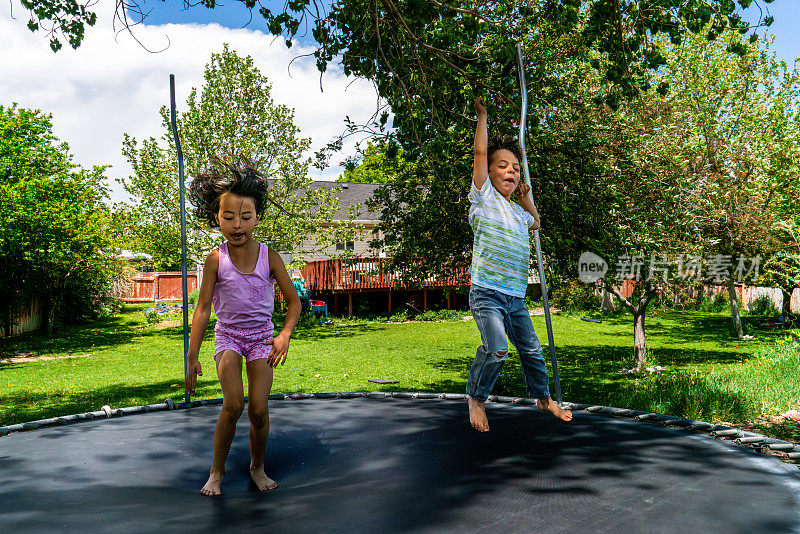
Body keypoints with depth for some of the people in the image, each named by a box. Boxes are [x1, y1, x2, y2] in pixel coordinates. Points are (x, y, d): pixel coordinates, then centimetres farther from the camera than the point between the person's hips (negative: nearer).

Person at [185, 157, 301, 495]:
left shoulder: (269, 257, -9)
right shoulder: (216, 260, -9)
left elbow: (293, 301, 0)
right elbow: (203, 308, -5)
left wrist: (285, 335, -15)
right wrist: (193, 356, -6)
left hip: (261, 337, 1)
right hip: (227, 337, 0)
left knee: (259, 409, -8)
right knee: (233, 404, -18)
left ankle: (257, 467, 19)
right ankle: (217, 471, 4)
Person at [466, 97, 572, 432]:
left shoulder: (517, 212, 18)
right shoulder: (484, 197, 0)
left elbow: (536, 224, 41)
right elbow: (480, 151, -6)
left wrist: (526, 200, 25)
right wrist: (482, 115, 2)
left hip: (516, 298, 7)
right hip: (486, 294, -6)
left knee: (531, 349, 14)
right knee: (496, 348, -23)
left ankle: (543, 397, 37)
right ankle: (476, 398, 2)